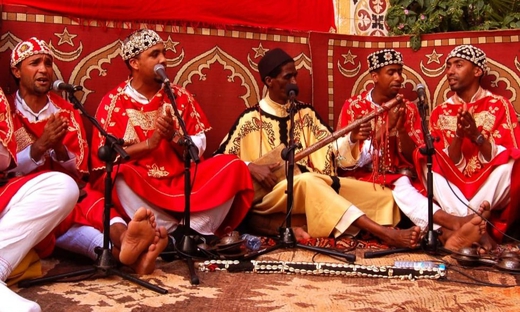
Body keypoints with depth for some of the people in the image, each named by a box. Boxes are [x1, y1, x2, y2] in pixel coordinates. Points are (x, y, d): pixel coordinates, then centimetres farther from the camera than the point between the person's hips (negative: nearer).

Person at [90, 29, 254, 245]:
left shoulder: (180, 96, 10)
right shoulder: (113, 102, 2)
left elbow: (198, 148, 4)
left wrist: (173, 136, -15)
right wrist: (149, 143, -16)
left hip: (181, 182, 3)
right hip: (138, 186, -3)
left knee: (233, 166, -17)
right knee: (121, 174, -36)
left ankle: (192, 229, -29)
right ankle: (176, 233, -29)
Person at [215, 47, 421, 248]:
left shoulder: (305, 112, 14)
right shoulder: (251, 119, 1)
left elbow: (332, 147, 6)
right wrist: (250, 167, -17)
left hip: (315, 184, 5)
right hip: (272, 190, -5)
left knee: (383, 195, -9)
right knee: (308, 181, -39)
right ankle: (385, 233, -43)